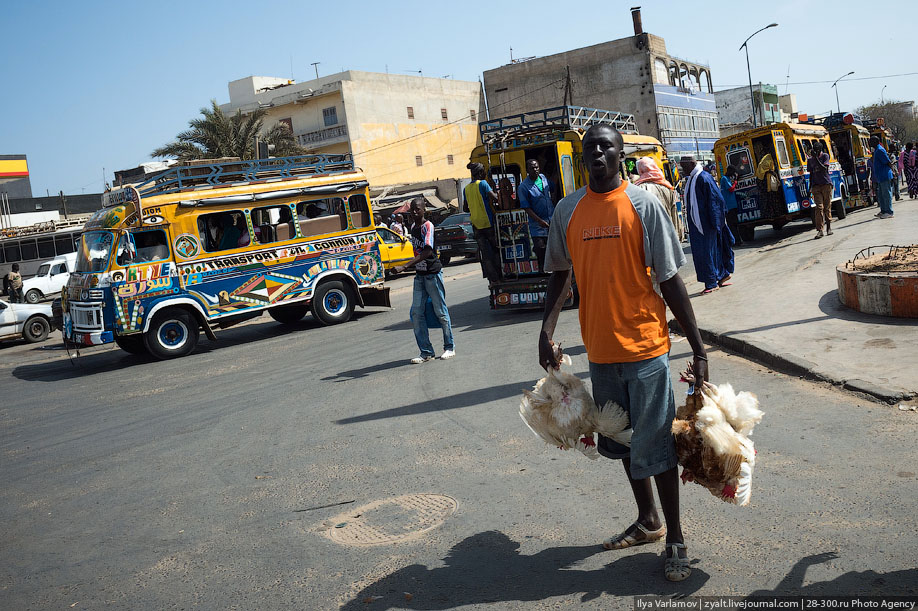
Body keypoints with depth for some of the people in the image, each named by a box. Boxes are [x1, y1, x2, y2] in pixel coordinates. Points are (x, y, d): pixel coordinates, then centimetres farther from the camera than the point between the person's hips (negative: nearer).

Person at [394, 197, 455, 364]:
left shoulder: (428, 226, -14)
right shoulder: (413, 227, 11)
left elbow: (427, 251, -25)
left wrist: (404, 266, -31)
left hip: (433, 274, -7)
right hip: (419, 275, 7)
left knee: (441, 312, 2)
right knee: (416, 313, 0)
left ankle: (450, 347, 16)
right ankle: (426, 352, 5)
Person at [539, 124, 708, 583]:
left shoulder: (643, 205, -7)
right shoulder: (567, 210, 4)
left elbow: (669, 280, -6)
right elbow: (560, 274, 12)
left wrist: (698, 348, -6)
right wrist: (547, 331, -1)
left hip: (644, 345, -4)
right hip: (600, 348, 5)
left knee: (654, 444, 1)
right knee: (621, 441, 17)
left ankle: (675, 538, 20)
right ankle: (647, 522, 37)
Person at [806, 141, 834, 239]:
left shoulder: (825, 156, 0)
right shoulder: (810, 160, 9)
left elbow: (824, 168, -15)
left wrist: (816, 158, -19)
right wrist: (810, 187, 12)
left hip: (826, 184, -1)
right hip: (816, 186, 1)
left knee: (827, 207, 4)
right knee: (819, 207, -9)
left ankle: (829, 227, 17)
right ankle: (819, 230, -12)